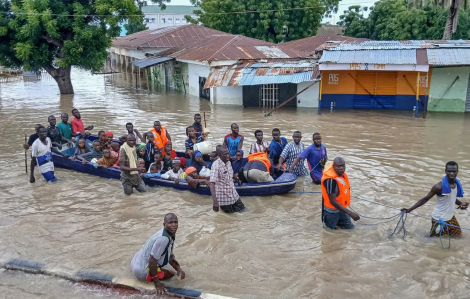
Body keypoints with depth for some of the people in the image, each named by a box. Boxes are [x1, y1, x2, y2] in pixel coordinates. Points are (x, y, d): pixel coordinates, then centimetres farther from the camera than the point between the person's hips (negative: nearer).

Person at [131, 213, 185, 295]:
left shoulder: (170, 234, 0)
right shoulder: (163, 239, -30)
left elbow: (170, 256, 12)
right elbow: (152, 261, -28)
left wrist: (178, 269, -4)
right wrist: (157, 283, -20)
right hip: (142, 271, -9)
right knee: (170, 274, 1)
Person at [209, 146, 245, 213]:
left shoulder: (228, 162, -4)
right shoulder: (216, 165, -27)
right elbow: (211, 183, -36)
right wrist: (215, 201, -47)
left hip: (233, 194, 7)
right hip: (223, 197, -6)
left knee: (241, 209, 13)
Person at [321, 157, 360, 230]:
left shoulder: (340, 172, -10)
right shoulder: (331, 179, -35)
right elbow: (333, 201, -32)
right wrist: (350, 213, -31)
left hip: (341, 207, 8)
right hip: (332, 211, -8)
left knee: (350, 227, 17)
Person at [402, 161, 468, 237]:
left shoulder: (457, 184, -4)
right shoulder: (439, 187, -26)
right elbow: (425, 199, -19)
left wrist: (461, 204, -5)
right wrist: (410, 209, -25)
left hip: (450, 217, 7)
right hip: (439, 219, -7)